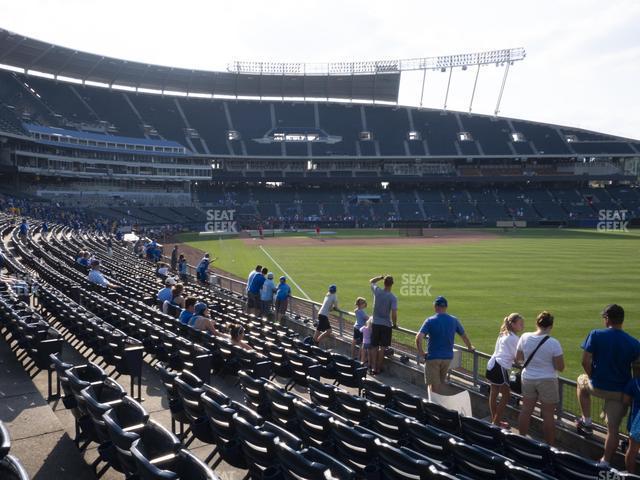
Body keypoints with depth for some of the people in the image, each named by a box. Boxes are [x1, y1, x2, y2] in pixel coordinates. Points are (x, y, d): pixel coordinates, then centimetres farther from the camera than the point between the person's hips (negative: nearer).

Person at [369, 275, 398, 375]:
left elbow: (371, 281, 15)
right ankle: (378, 368, 12)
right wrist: (395, 324, -2)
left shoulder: (377, 291, -6)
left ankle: (373, 368, 9)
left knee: (375, 347, 11)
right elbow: (394, 314, -18)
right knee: (382, 347, 7)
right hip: (386, 325, -3)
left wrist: (381, 277, 13)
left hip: (375, 323, 3)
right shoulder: (393, 297, -14)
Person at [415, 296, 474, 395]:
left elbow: (418, 338, -21)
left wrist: (421, 352, -6)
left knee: (433, 385, 7)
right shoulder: (454, 320, 0)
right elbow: (464, 336, 13)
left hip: (433, 357, -4)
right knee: (441, 383, 22)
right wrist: (470, 347, 31)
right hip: (448, 357, 4)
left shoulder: (430, 321, -10)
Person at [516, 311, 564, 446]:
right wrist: (548, 361, 5)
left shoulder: (524, 337, -8)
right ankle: (549, 445, 19)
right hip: (547, 381, -4)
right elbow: (560, 367, -14)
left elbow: (518, 359, 3)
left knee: (526, 410, 16)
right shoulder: (553, 343, -19)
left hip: (528, 379, 4)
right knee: (548, 415, 8)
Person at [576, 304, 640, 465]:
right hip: (620, 392, 1)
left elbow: (585, 362, -13)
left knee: (581, 380, 33)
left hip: (597, 386, -1)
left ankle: (586, 422, 31)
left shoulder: (595, 335, -14)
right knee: (613, 429, 12)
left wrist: (593, 378, 5)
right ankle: (605, 462, 21)